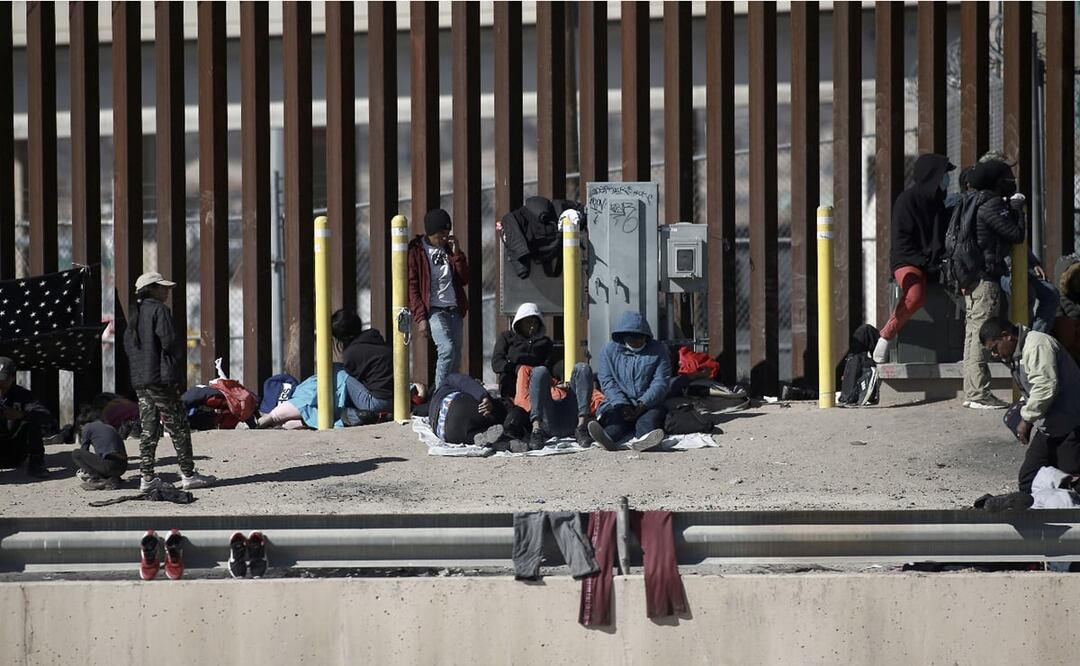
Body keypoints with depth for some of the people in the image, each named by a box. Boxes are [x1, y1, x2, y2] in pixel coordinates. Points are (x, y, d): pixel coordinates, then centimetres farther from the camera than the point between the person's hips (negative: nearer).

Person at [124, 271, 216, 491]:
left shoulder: (134, 313, 15)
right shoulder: (159, 310, -9)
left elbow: (128, 345, 16)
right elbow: (168, 342, -16)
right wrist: (181, 343, 4)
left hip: (139, 380, 8)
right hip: (160, 378, -8)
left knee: (149, 429, 9)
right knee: (178, 427, -1)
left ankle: (147, 477, 6)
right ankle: (188, 474, 2)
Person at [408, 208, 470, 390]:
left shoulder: (449, 249, 15)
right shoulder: (416, 251, -1)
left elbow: (464, 279, 11)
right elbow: (411, 287, -5)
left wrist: (456, 253, -1)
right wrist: (420, 318, -12)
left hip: (454, 310, 6)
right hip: (433, 310, -6)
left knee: (456, 358, 4)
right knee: (447, 350, -23)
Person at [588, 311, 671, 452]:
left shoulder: (658, 350, 6)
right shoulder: (609, 350, 9)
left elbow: (660, 382, -4)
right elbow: (607, 381, -1)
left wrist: (643, 405, -21)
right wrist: (623, 405, -18)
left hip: (649, 403, 0)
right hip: (619, 403, 0)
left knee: (652, 415, -32)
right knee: (614, 414, -31)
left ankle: (645, 438, -65)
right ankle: (609, 438, -64)